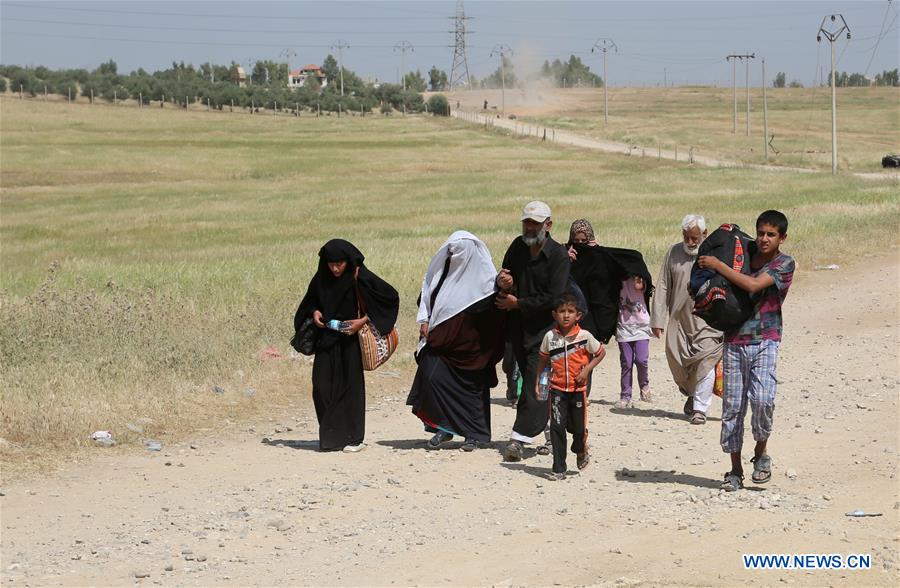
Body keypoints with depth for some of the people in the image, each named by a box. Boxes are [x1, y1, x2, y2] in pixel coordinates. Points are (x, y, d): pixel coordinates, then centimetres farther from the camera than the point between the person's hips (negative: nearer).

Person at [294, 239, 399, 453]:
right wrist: (315, 312, -6)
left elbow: (391, 296, -10)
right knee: (322, 387, -1)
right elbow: (310, 300, 17)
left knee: (351, 385, 0)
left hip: (351, 339, -4)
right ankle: (330, 436, 11)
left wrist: (364, 320, -15)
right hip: (326, 340, 4)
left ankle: (354, 438, 8)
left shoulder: (361, 278, -14)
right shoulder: (321, 279, 0)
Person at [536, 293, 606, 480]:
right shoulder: (550, 336, -2)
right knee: (557, 428, -3)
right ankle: (558, 469, 2)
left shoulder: (584, 336, -7)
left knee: (579, 427, 5)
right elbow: (543, 359, 10)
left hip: (578, 389, -1)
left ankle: (581, 451, 39)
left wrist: (587, 369, -6)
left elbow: (601, 352, 5)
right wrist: (538, 382, 7)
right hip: (557, 389, 1)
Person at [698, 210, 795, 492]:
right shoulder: (745, 257, 11)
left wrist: (717, 265, -12)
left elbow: (753, 285, -17)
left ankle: (761, 453, 4)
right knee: (732, 406, 3)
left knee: (761, 399, -21)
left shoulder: (784, 263, -4)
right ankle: (735, 471, 11)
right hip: (734, 341, 4)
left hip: (764, 341, -4)